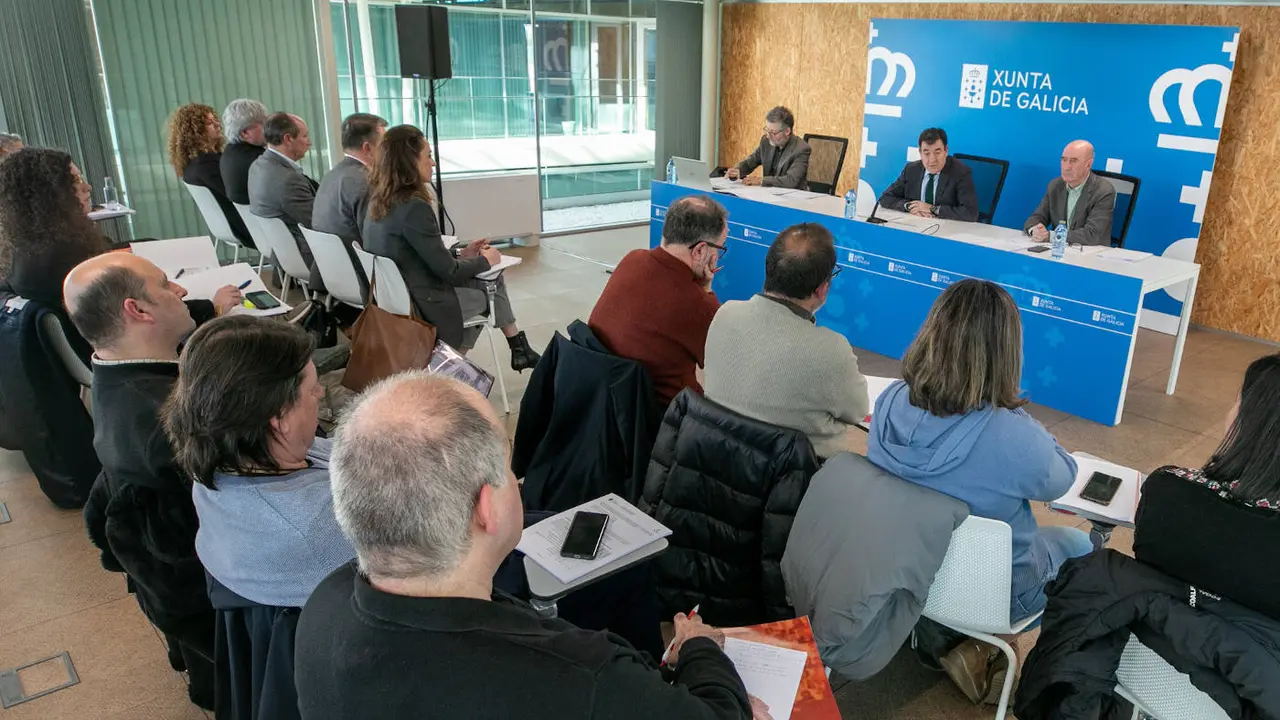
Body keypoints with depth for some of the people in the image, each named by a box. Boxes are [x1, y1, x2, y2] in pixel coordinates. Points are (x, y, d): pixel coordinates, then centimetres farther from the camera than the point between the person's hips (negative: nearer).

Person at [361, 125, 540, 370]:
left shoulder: (377, 202, 4)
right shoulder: (414, 207, -24)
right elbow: (447, 272, -18)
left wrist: (461, 255, 10)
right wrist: (486, 260, -1)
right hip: (422, 305, -8)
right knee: (492, 283, 15)